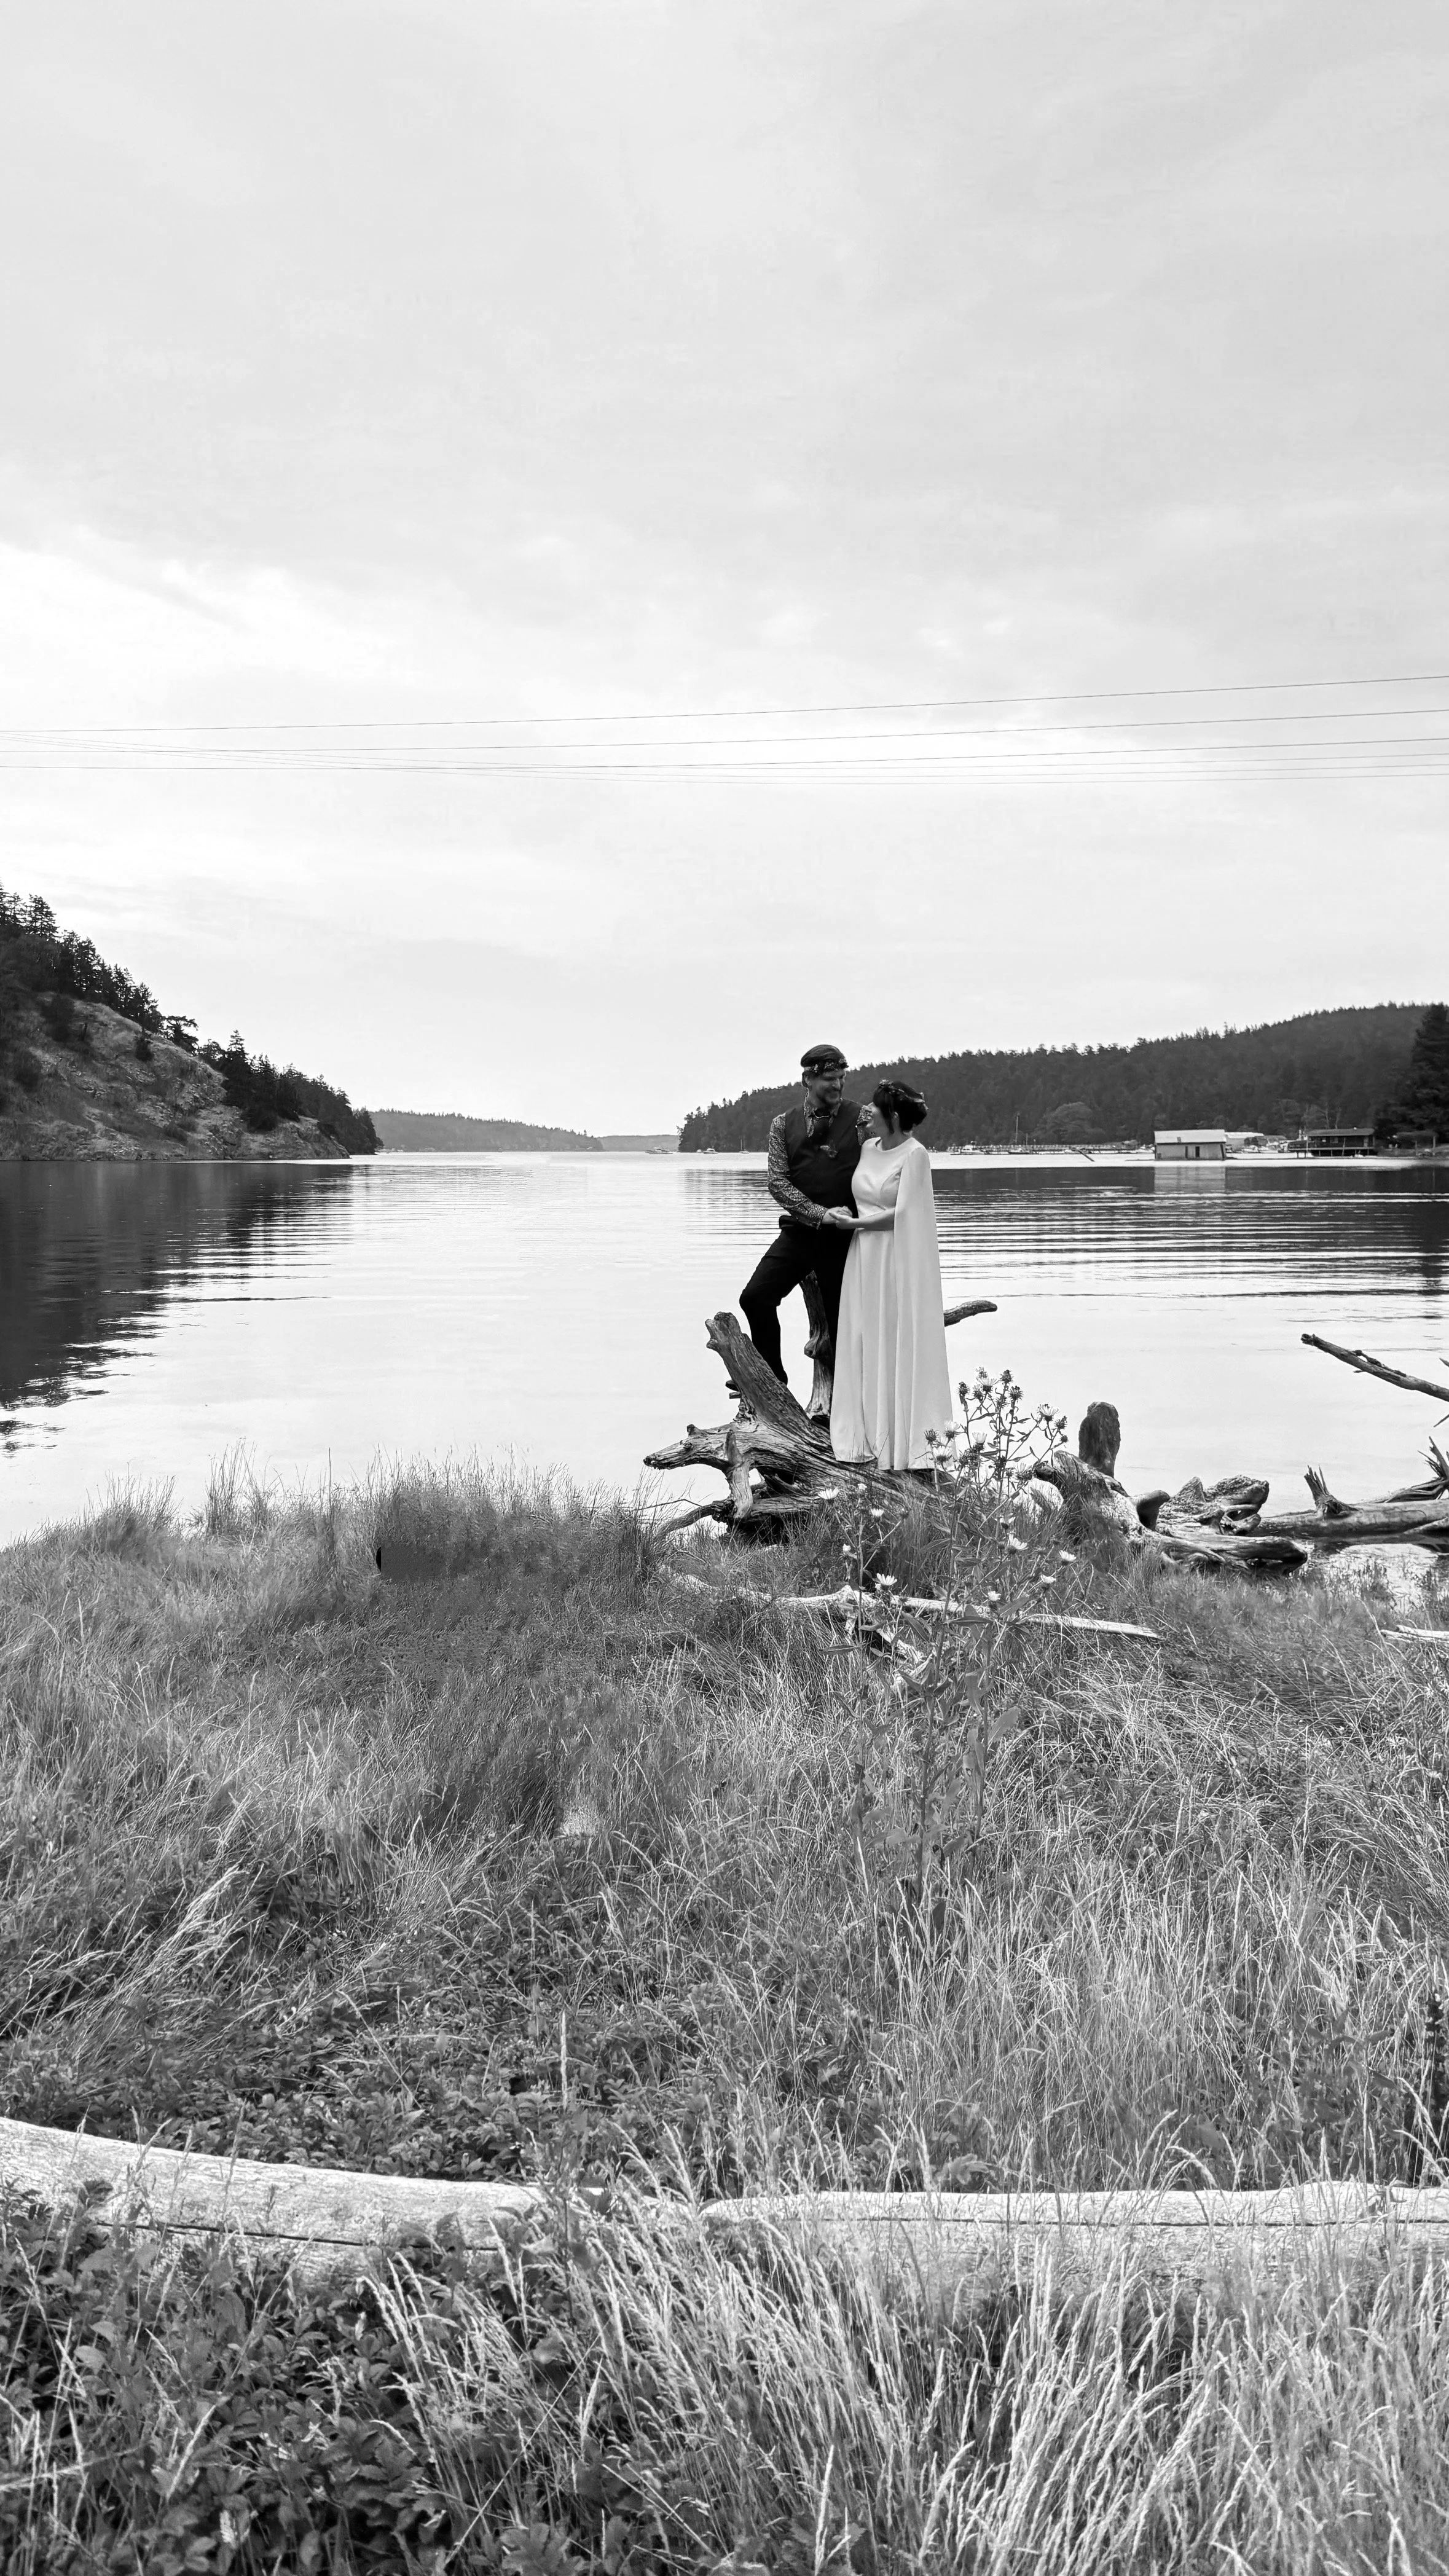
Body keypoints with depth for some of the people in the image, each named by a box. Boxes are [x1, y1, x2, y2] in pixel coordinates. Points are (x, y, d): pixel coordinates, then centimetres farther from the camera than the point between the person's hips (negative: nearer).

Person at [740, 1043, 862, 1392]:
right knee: (755, 1297, -10)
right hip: (799, 1230, 3)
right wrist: (821, 1214, -14)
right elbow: (779, 1183, -1)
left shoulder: (859, 1117, -1)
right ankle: (773, 1381, 9)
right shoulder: (784, 1124, 6)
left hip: (843, 1235, -2)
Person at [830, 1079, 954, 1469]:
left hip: (898, 1257, -7)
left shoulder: (914, 1154, -13)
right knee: (864, 1338, 7)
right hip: (864, 1256, 7)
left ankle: (905, 1434, 10)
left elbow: (902, 1213, -17)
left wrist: (856, 1223, -8)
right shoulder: (867, 1148, 8)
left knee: (898, 1341, 0)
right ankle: (868, 1432, 15)